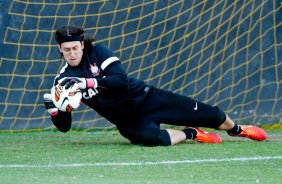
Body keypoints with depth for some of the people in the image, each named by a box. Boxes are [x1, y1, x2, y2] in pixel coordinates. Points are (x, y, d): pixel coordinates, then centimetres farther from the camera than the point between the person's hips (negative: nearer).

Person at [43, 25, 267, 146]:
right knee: (149, 137, -37)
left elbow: (122, 80, -24)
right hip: (128, 120, 1)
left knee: (209, 114, -3)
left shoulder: (98, 52, -10)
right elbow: (64, 126, -2)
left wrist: (87, 83, -34)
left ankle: (237, 129, 32)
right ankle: (190, 133, -5)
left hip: (145, 98, -1)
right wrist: (53, 109, -24)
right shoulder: (63, 81, -2)